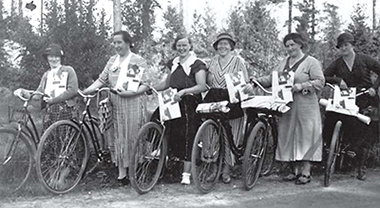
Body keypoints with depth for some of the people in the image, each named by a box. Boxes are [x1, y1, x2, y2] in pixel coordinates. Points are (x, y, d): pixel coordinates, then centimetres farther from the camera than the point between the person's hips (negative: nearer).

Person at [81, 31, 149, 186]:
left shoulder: (138, 61, -1)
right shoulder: (112, 61, 16)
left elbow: (145, 85, -7)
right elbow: (101, 80, 11)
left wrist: (131, 92, -22)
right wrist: (85, 91, -1)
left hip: (132, 103, -5)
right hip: (115, 103, 5)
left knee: (132, 137, -3)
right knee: (117, 137, 3)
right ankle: (121, 173, 9)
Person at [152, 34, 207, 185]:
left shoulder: (196, 64, -6)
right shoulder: (173, 63, 15)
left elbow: (202, 86, -15)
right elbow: (167, 83, 22)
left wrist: (183, 91, -27)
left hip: (190, 104, -6)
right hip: (173, 104, 6)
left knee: (188, 137, -5)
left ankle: (186, 174, 0)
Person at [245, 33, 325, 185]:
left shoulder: (311, 62, -1)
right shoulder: (284, 63, 17)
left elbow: (320, 82, -9)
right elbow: (271, 79, 13)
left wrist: (301, 86, -20)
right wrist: (256, 81, -2)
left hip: (305, 106, -6)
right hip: (287, 106, 6)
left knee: (305, 136, -5)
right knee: (289, 137, 6)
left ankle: (306, 172, -1)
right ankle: (295, 170, 14)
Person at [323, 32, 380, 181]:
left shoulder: (365, 60, 1)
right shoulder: (337, 64, 6)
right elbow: (323, 77, -2)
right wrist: (338, 80, -16)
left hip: (365, 102, -2)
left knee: (363, 135, -3)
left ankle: (360, 168, 8)